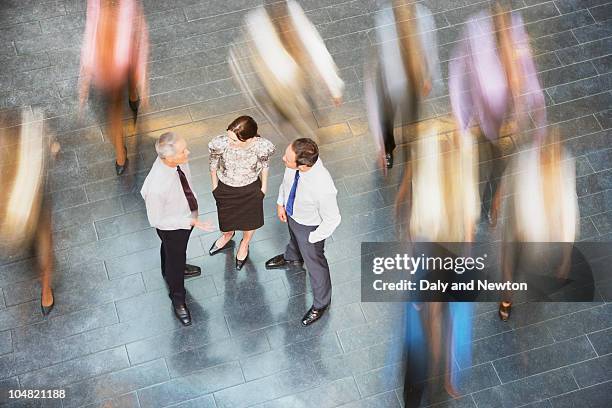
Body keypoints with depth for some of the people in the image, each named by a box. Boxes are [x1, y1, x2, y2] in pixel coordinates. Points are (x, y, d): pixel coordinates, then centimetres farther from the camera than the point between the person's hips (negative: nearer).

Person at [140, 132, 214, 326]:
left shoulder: (178, 160, -26)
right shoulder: (157, 186, -45)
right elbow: (156, 220, -28)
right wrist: (191, 222, -31)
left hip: (186, 215, 6)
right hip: (171, 226, -6)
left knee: (175, 251, 36)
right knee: (176, 260, 22)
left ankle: (170, 270, 69)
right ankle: (178, 299, 52)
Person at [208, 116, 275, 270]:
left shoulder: (262, 146, -34)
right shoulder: (220, 143, -35)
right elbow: (213, 163, -11)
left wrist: (264, 185, 4)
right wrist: (215, 186, 2)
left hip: (251, 189, 0)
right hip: (225, 188, 0)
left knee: (250, 220, 27)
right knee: (227, 220, 27)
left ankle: (245, 243, 62)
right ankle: (228, 235, 66)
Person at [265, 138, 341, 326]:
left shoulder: (322, 188, -46)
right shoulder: (294, 163, -29)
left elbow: (332, 219, -29)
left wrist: (313, 238, -16)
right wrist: (281, 202, 3)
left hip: (309, 226, -6)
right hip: (291, 213, 6)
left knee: (314, 263, 19)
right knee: (293, 238, 38)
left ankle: (321, 303, 47)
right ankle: (292, 257, 74)